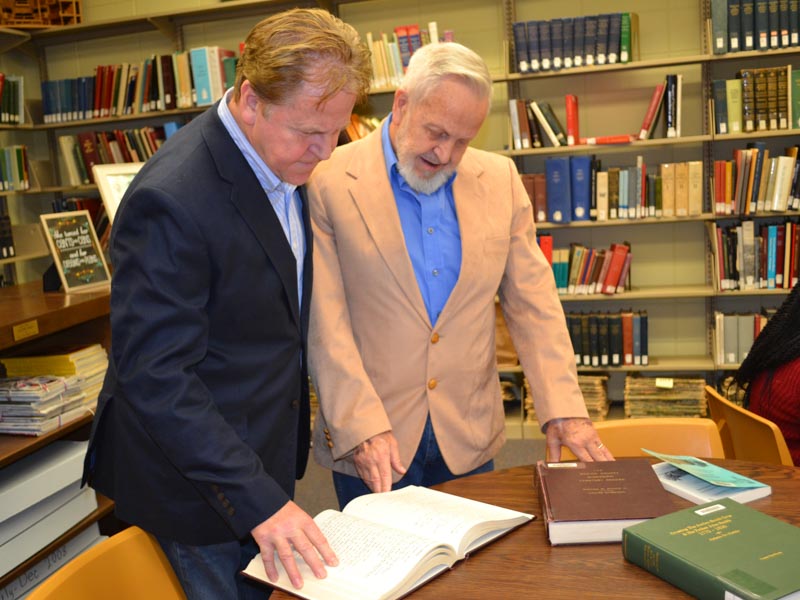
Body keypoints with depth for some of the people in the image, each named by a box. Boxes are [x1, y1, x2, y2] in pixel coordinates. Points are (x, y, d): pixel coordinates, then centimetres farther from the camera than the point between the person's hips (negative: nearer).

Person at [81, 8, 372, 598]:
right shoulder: (171, 200, -28)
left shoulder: (284, 162, 0)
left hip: (264, 460, 8)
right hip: (197, 483, -7)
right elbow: (155, 377, -27)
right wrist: (256, 500, -28)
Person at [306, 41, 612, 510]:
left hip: (470, 440, 4)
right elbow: (325, 324, -11)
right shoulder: (330, 184, -9)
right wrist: (362, 429, -18)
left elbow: (533, 303, 3)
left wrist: (564, 409, -6)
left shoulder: (501, 179, 3)